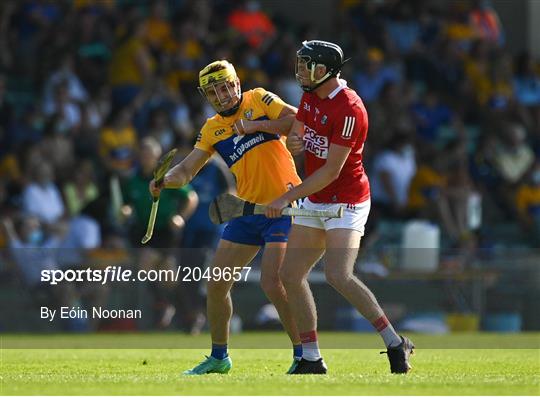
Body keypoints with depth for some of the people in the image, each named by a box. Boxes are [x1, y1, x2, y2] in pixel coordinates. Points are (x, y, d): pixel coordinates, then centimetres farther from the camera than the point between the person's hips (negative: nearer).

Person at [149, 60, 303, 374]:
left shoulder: (259, 100, -3)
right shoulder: (213, 129, 11)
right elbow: (187, 169, 6)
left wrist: (256, 125, -19)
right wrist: (164, 181, -14)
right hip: (247, 210, 7)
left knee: (272, 284, -18)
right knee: (217, 284, 7)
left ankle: (304, 355, -5)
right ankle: (219, 357, 23)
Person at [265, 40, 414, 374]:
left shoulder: (349, 109, -22)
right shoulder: (311, 96, 5)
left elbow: (331, 171, -23)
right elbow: (296, 131, 20)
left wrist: (288, 198, -20)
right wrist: (294, 142, -6)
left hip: (346, 202, -9)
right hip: (314, 201, 9)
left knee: (339, 276, -24)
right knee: (291, 274, 5)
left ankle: (396, 344, -14)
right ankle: (311, 360, 11)